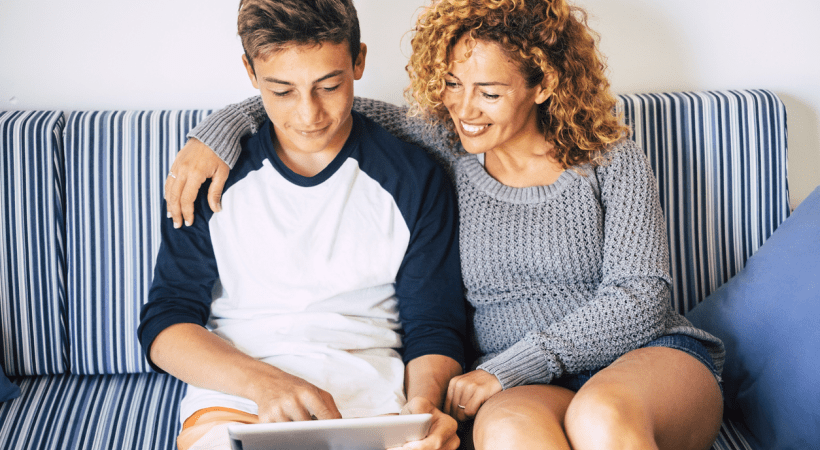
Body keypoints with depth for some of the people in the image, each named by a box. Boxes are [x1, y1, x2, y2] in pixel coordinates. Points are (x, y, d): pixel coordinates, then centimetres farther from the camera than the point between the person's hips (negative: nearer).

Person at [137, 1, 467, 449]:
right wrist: (262, 381, -16)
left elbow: (433, 328, 9)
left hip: (369, 395, 0)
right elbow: (164, 323, 4)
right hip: (232, 391, 0)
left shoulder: (417, 180, 7)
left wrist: (423, 403, -15)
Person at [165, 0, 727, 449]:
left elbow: (639, 297, -6)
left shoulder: (611, 160, 2)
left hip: (653, 354, -1)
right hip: (530, 387, 1)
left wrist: (506, 368, -16)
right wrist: (220, 131, -4)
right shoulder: (441, 150, 9)